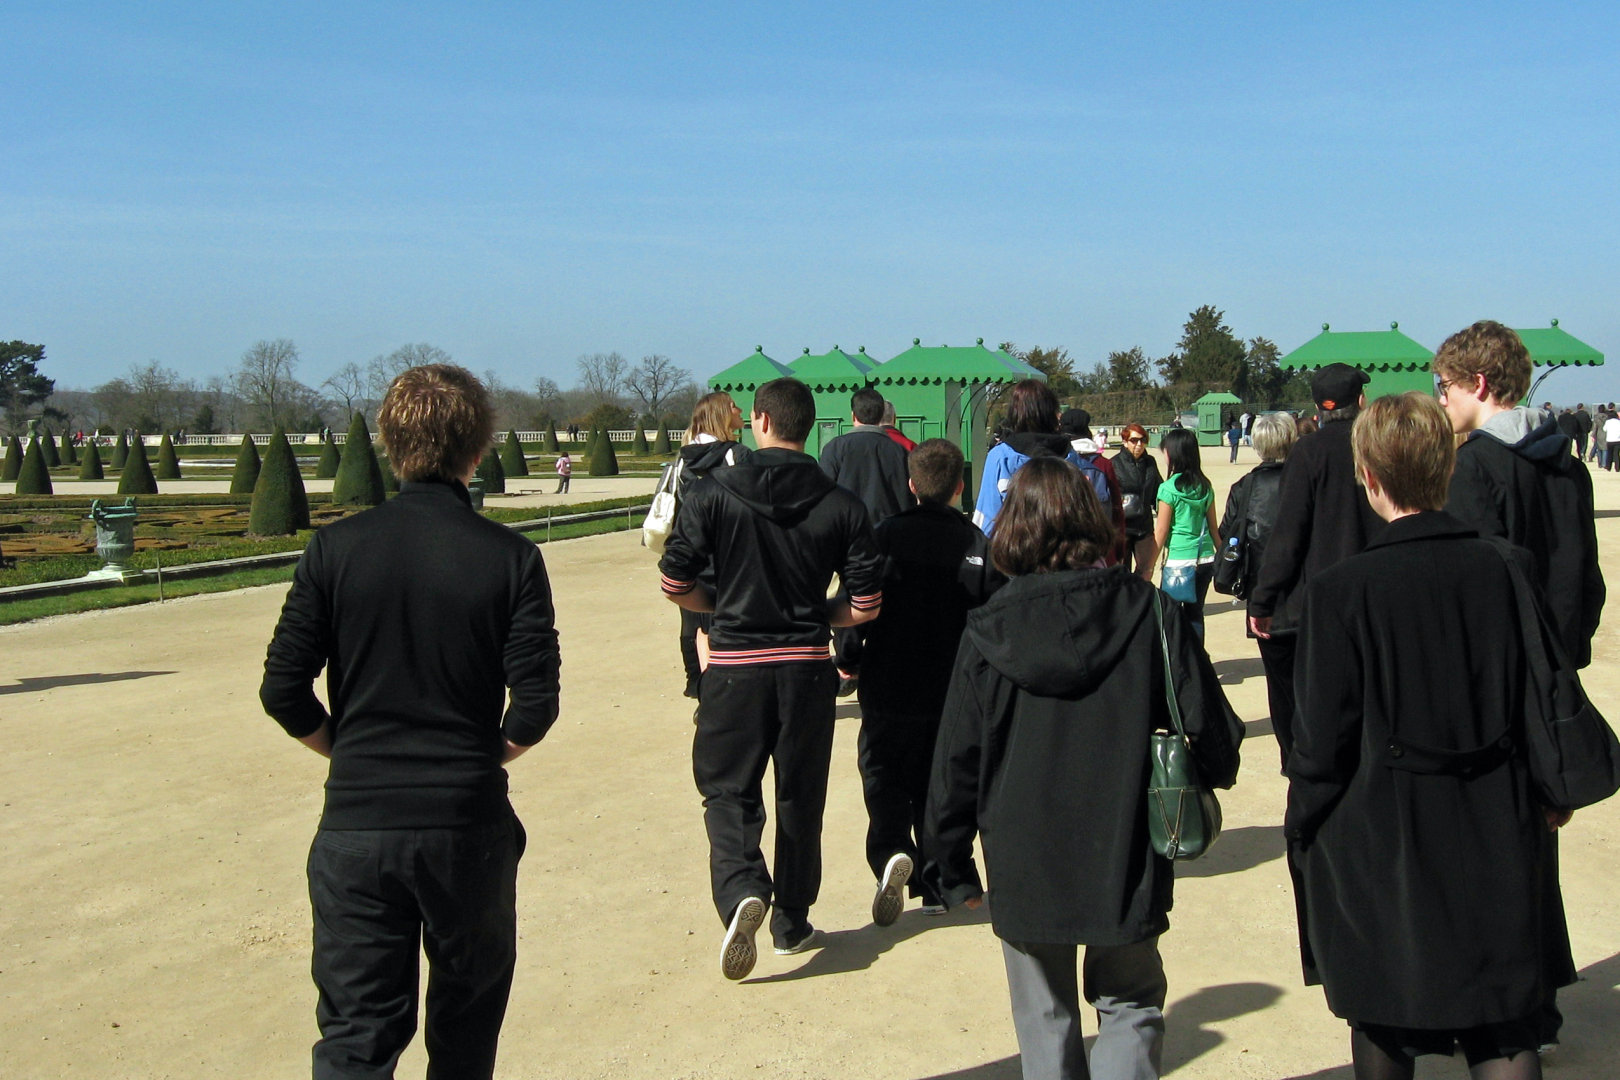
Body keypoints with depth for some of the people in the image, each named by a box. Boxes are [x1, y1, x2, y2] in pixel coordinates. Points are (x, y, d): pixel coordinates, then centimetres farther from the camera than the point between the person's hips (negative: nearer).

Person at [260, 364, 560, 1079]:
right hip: (469, 826, 0)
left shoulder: (335, 548, -4)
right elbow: (535, 706, -10)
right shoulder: (510, 558, -8)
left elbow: (284, 694, -3)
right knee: (466, 1019, 20)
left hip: (355, 825, 1)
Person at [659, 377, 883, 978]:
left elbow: (675, 582, -6)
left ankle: (741, 889, -15)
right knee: (800, 796, 15)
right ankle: (792, 923, 24)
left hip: (734, 668, -2)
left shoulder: (715, 493, -6)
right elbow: (866, 605, -3)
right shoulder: (841, 506, -2)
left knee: (727, 788, 10)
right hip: (808, 668, 2)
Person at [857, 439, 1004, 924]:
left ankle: (890, 851, -20)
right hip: (952, 693, 2)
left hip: (888, 689, -2)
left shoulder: (887, 535, -9)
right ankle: (937, 886, 20)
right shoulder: (978, 543, -5)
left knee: (885, 780, 7)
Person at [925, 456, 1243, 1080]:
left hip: (1024, 866, 0)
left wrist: (951, 866, 6)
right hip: (1126, 861, 0)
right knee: (1130, 1007, 19)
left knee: (1045, 1022, 18)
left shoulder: (987, 632, -9)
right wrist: (1208, 776, 18)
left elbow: (957, 762, -5)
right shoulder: (1150, 614, -9)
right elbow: (1212, 730, -5)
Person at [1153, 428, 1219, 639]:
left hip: (1179, 561, -6)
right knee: (1195, 613, 13)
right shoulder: (1205, 486, 6)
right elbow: (1213, 527, 11)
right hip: (1205, 558, 6)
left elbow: (1161, 533, -8)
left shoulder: (1169, 489, -10)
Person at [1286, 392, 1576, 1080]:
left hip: (1381, 836, -3)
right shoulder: (1506, 569, -6)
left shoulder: (1342, 589, -16)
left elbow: (1324, 737, -12)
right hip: (1496, 832, 3)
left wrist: (1302, 827, 3)